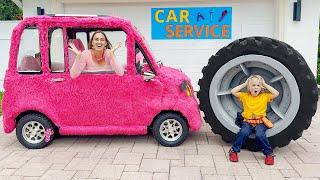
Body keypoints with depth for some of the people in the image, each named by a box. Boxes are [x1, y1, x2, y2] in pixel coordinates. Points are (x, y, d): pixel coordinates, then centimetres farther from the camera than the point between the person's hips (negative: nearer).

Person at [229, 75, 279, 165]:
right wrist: (244, 84, 3)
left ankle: (269, 153, -7)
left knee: (260, 135, -29)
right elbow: (233, 92, 0)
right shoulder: (245, 96, 8)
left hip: (260, 122, 0)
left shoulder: (264, 96, 7)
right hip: (247, 122, 1)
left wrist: (265, 85, -1)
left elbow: (276, 93, -5)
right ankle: (234, 151, -12)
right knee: (243, 132, -30)